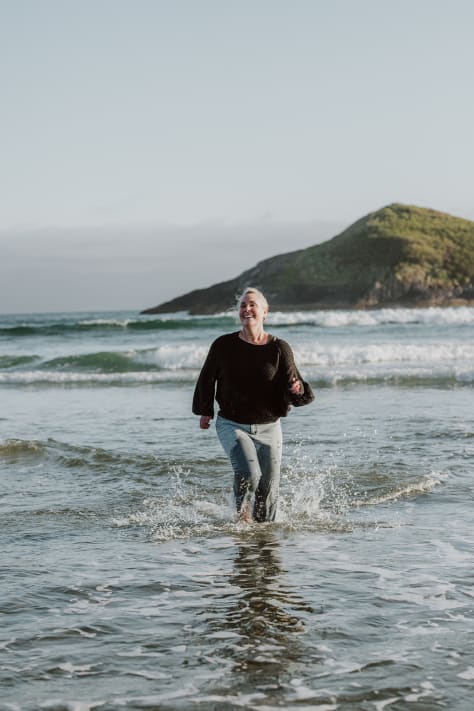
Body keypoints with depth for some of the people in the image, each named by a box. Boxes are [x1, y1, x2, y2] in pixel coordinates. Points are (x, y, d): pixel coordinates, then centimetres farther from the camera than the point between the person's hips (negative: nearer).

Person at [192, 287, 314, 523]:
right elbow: (207, 378, 10)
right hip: (232, 425, -1)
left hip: (268, 427, 2)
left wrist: (297, 389, -29)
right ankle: (242, 514, 6)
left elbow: (291, 383, -6)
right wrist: (205, 410, 15)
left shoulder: (279, 348, -5)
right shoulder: (224, 345, -5)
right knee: (248, 473, -22)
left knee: (268, 487, 7)